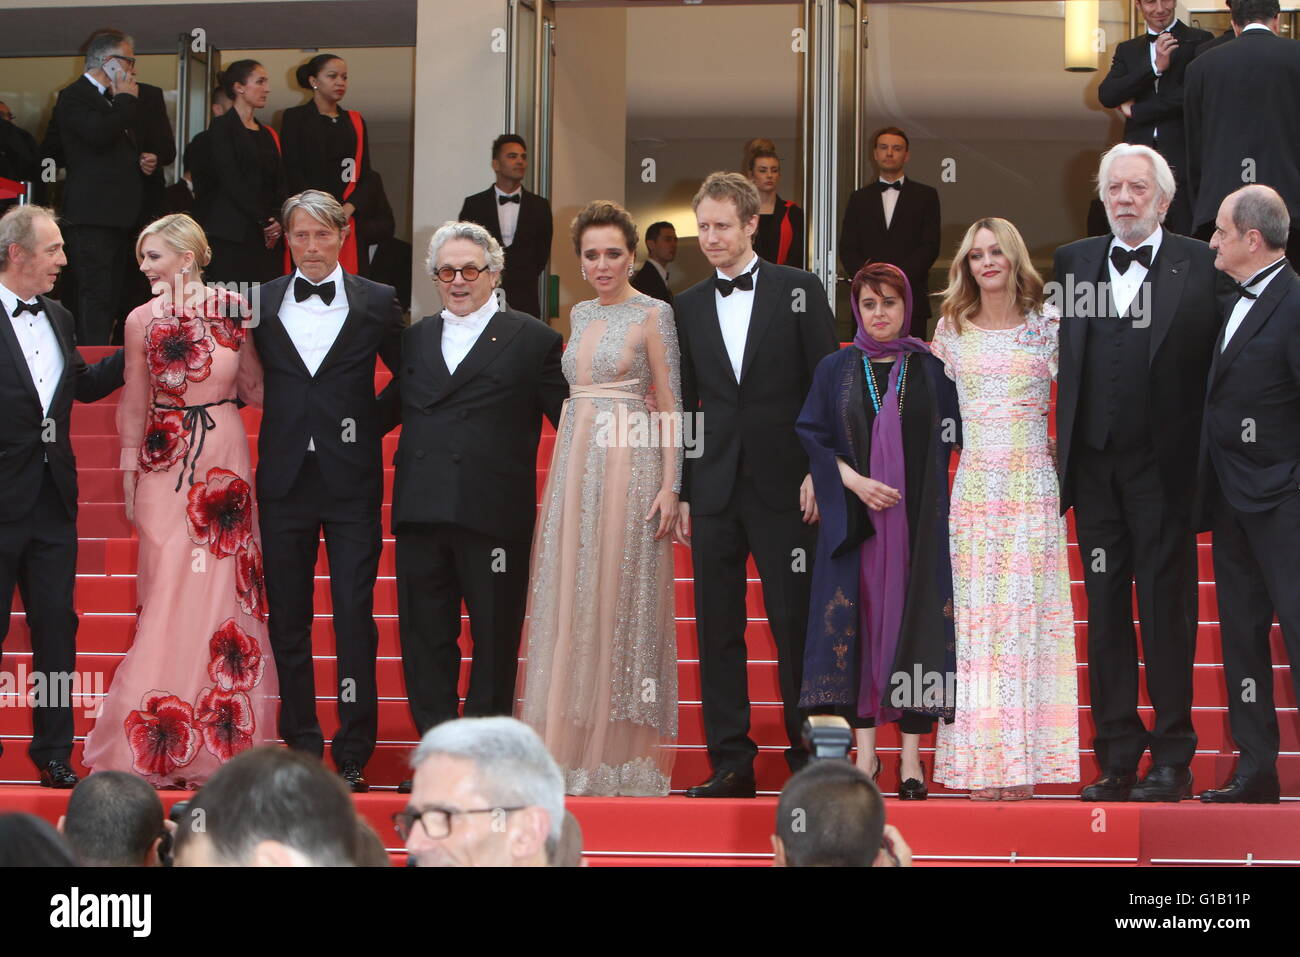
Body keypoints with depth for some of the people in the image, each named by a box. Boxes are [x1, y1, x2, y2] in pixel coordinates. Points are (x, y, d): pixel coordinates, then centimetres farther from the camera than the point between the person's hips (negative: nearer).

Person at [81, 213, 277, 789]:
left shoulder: (234, 310, 0)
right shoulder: (143, 319, 1)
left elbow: (253, 391, 8)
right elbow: (133, 404, 7)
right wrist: (129, 474, 6)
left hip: (225, 460, 0)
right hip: (166, 462, 0)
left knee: (221, 586, 1)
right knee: (168, 591, -2)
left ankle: (223, 733, 9)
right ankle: (162, 738, 4)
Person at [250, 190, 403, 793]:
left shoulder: (376, 303, 4)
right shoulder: (259, 303, 7)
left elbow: (408, 376, 12)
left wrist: (373, 422, 4)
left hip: (351, 478, -2)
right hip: (284, 478, 2)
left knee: (355, 617, -4)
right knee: (288, 618, 5)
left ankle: (354, 754, 1)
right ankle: (301, 747, 14)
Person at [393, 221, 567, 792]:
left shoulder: (532, 340, 3)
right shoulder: (415, 339, 17)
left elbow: (570, 417, 0)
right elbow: (392, 408, 22)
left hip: (494, 513, -4)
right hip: (420, 511, 4)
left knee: (495, 640, 2)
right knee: (424, 638, 6)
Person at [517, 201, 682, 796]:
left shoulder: (653, 315, -4)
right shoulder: (581, 314, 15)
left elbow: (670, 406, -6)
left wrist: (670, 485, -13)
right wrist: (559, 479, 16)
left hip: (628, 467, -6)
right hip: (575, 464, 6)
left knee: (622, 602, -5)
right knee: (571, 606, 5)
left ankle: (627, 754, 1)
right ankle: (576, 749, 9)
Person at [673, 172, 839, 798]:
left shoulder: (799, 291, 2)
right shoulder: (689, 307, 11)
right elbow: (684, 405, 12)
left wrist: (819, 470, -8)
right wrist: (682, 491, 7)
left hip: (784, 486, -3)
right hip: (714, 488, 3)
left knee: (796, 623, -2)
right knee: (718, 628, 3)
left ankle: (809, 755, 7)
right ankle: (730, 763, 8)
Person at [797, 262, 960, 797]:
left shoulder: (932, 369, 6)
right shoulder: (836, 370, 8)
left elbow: (956, 436, 6)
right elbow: (811, 437, 4)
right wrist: (852, 481, -10)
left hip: (919, 519, -1)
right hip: (853, 520, 1)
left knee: (916, 623, -4)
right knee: (858, 622, -3)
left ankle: (911, 757, -1)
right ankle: (865, 749, 3)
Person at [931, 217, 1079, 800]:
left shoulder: (1047, 325, 4)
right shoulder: (951, 329, 9)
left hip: (1031, 486, -2)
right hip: (972, 488, 2)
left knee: (1025, 615, -4)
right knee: (975, 615, -2)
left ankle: (1022, 760, -3)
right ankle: (981, 762, -1)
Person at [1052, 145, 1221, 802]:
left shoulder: (1200, 266, -2)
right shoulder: (1072, 262, 11)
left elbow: (1215, 366, -6)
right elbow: (1059, 360, 9)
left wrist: (1204, 464, -11)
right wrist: (1062, 457, 2)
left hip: (1163, 469, -4)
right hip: (1094, 466, 4)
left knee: (1166, 611, -1)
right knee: (1105, 610, 7)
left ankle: (1172, 759, 6)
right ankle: (1117, 759, 12)